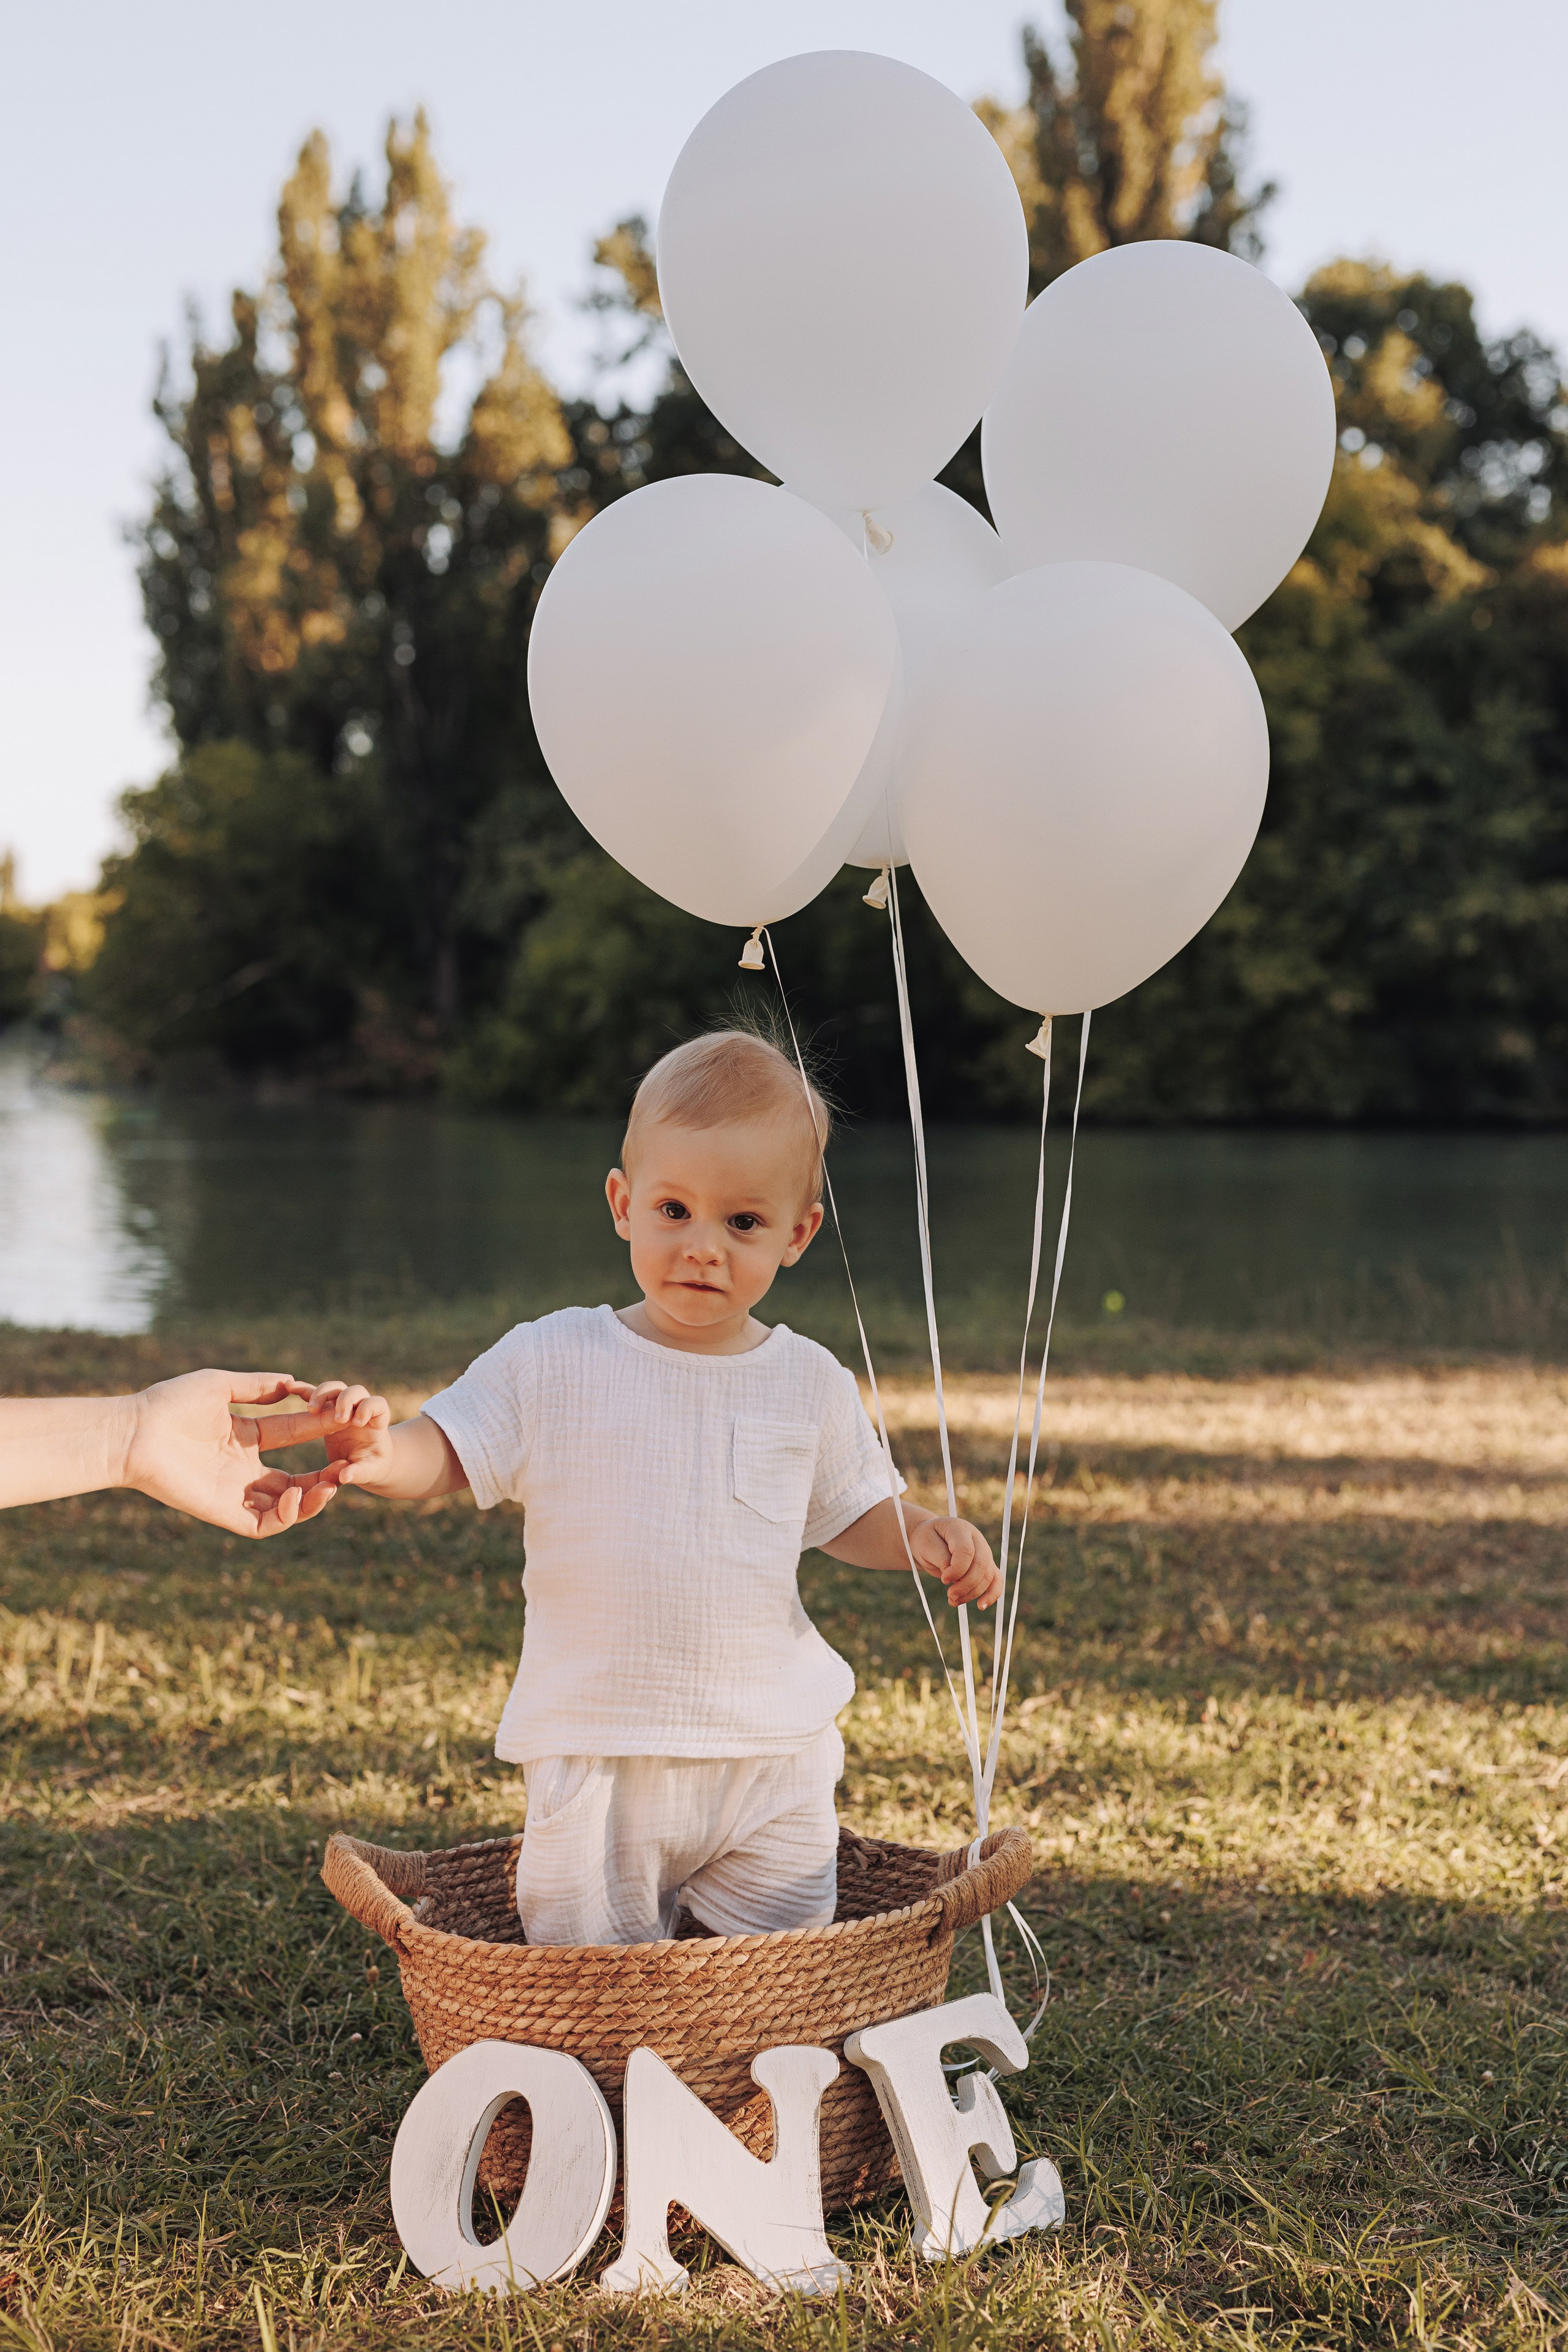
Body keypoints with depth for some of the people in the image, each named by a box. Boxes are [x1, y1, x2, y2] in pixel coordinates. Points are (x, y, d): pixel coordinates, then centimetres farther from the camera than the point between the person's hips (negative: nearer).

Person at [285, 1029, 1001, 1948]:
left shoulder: (810, 1383, 1)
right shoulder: (552, 1363, -5)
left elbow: (852, 1514, 13)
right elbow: (440, 1454, -6)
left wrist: (928, 1536, -7)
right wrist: (378, 1451, -28)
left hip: (773, 1757, 2)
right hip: (598, 1758, -1)